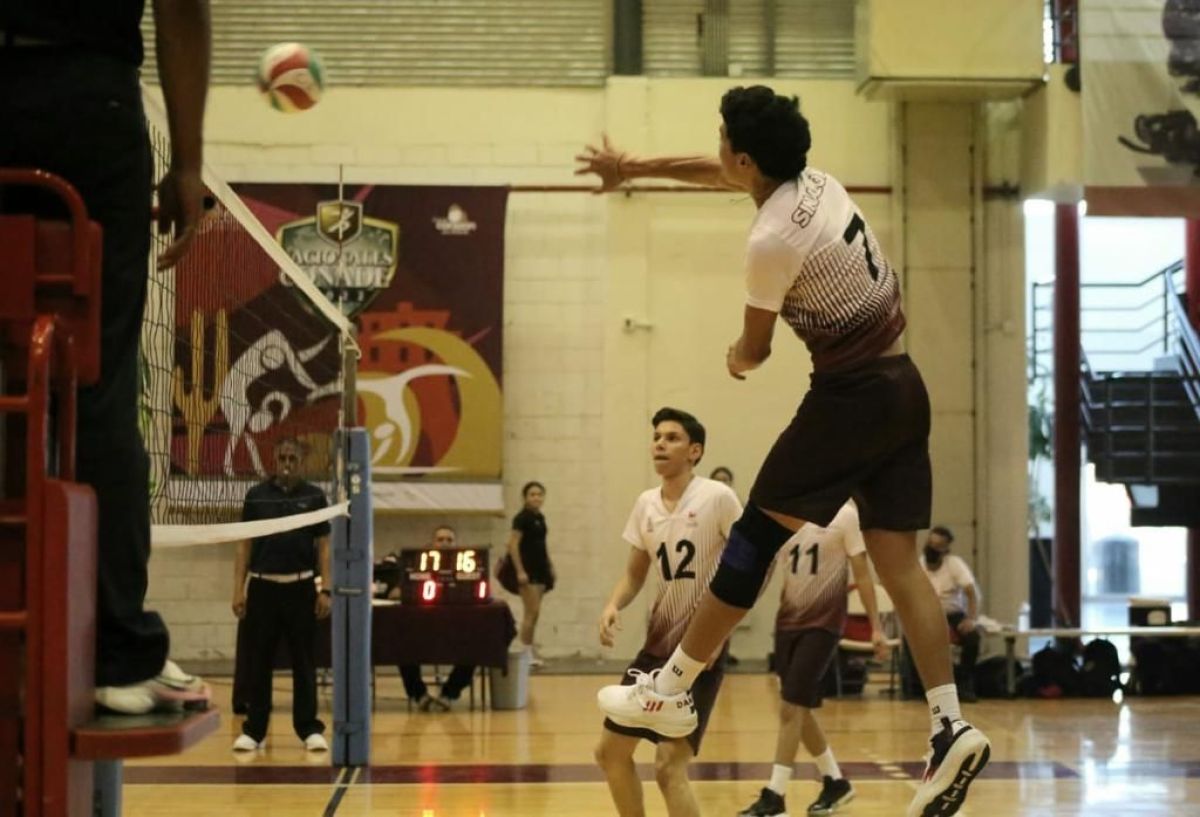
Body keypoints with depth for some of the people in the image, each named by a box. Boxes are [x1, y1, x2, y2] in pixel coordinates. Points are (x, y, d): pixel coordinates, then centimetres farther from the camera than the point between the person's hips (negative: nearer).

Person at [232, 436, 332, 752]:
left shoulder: (314, 496, 4)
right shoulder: (256, 495, 5)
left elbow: (323, 546, 3)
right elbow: (245, 545, 7)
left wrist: (326, 590, -5)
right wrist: (238, 590, -1)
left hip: (300, 586, 0)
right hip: (262, 585, 1)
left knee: (304, 663, 3)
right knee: (258, 663, 4)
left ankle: (309, 729, 10)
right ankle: (253, 730, 11)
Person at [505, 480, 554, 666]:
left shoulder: (540, 517, 12)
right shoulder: (522, 517, -12)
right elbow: (513, 544, -17)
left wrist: (549, 566, 19)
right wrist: (520, 571, -21)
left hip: (539, 569, 8)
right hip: (527, 570, -8)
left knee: (533, 612, 10)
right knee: (532, 612, -8)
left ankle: (530, 652, 15)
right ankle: (526, 653, -3)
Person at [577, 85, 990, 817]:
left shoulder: (773, 239, -16)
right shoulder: (816, 182, 9)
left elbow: (755, 349, -1)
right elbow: (718, 174, 28)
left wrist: (737, 359, 23)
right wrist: (635, 168, 37)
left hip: (852, 395, -8)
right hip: (903, 387, 9)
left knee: (756, 536, 1)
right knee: (898, 563, 6)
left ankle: (670, 694, 9)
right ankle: (952, 728, -1)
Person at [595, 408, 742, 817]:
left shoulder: (717, 498, -12)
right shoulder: (646, 503, 7)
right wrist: (613, 605, -6)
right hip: (657, 645, 8)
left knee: (669, 765, -16)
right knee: (611, 750, 14)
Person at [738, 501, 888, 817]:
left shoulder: (844, 515, -7)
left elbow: (862, 573, -5)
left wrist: (876, 627, -5)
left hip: (823, 623, -6)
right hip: (788, 621, 6)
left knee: (791, 707, -11)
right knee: (800, 709, 10)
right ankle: (835, 782, 27)